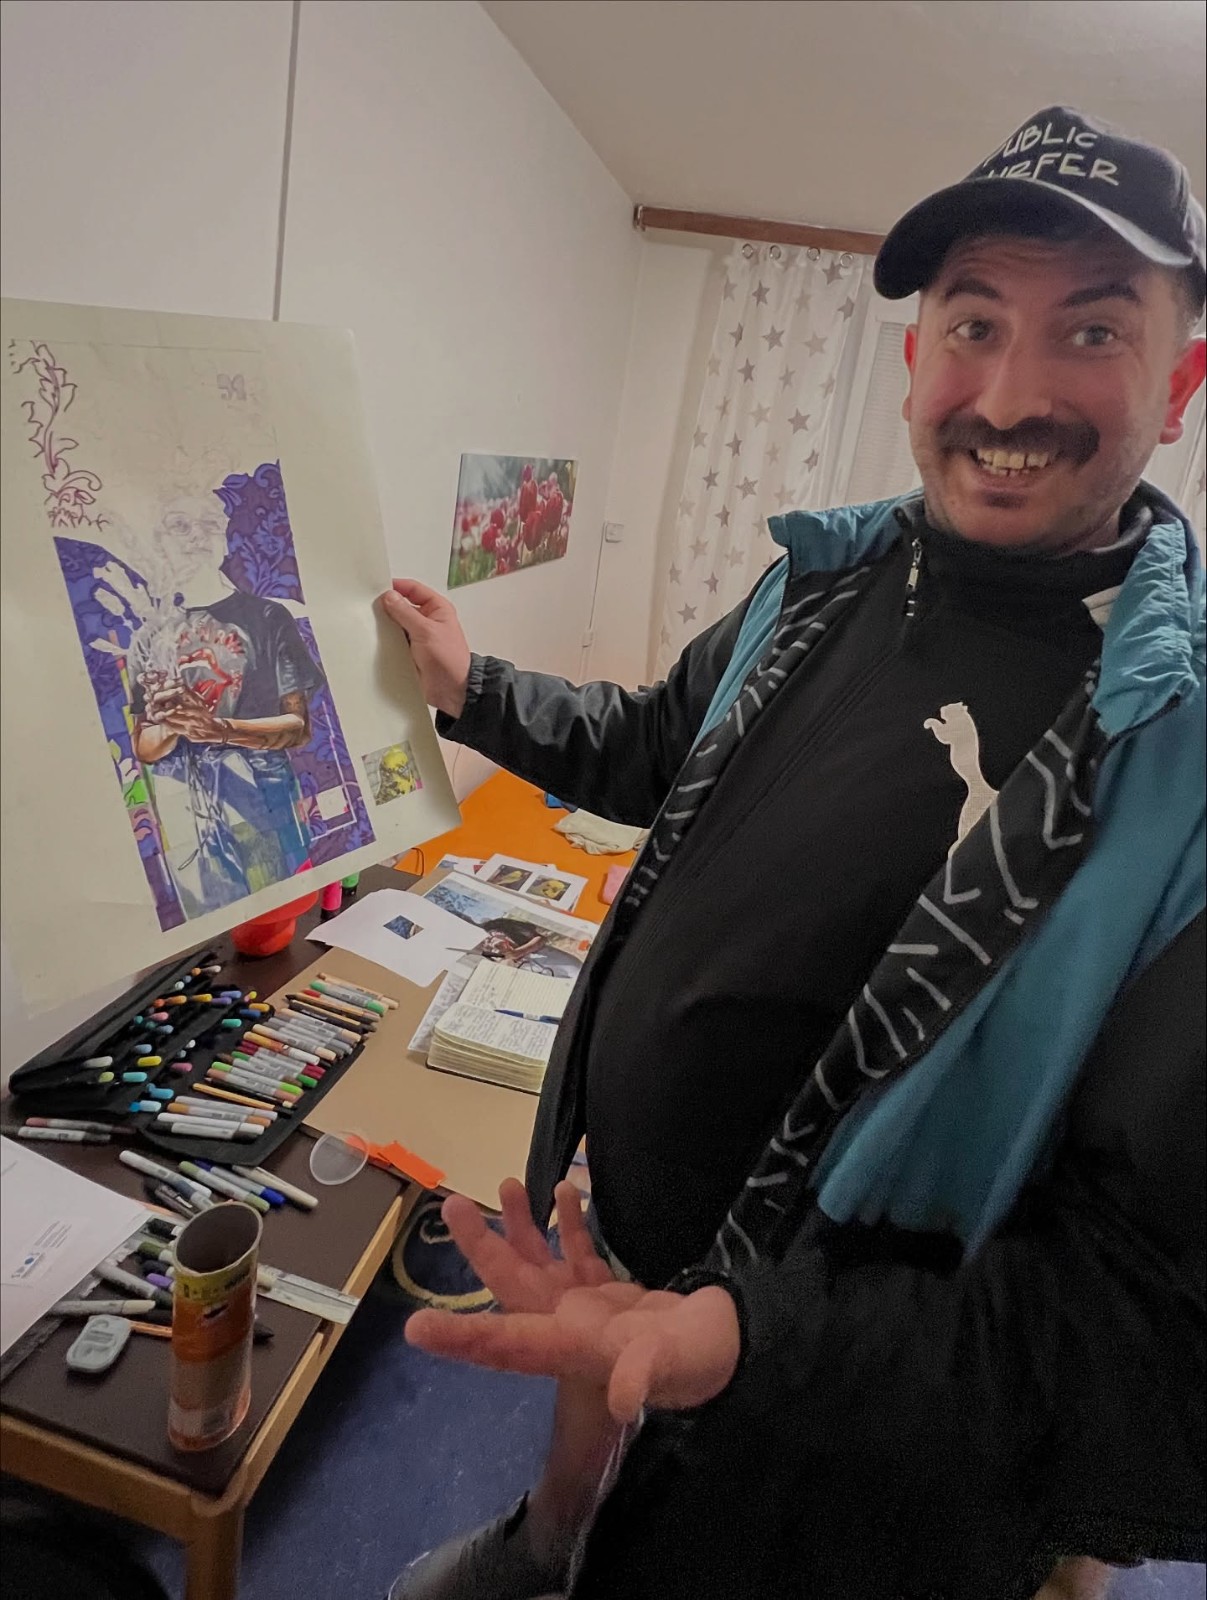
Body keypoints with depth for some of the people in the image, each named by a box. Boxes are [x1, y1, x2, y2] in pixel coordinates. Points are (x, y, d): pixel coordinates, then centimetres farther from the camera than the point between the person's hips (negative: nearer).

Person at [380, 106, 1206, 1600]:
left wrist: (746, 1337, -37)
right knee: (589, 1417, 35)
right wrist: (472, 689, 6)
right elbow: (663, 748, 12)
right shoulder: (828, 579, -7)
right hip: (615, 1227, 6)